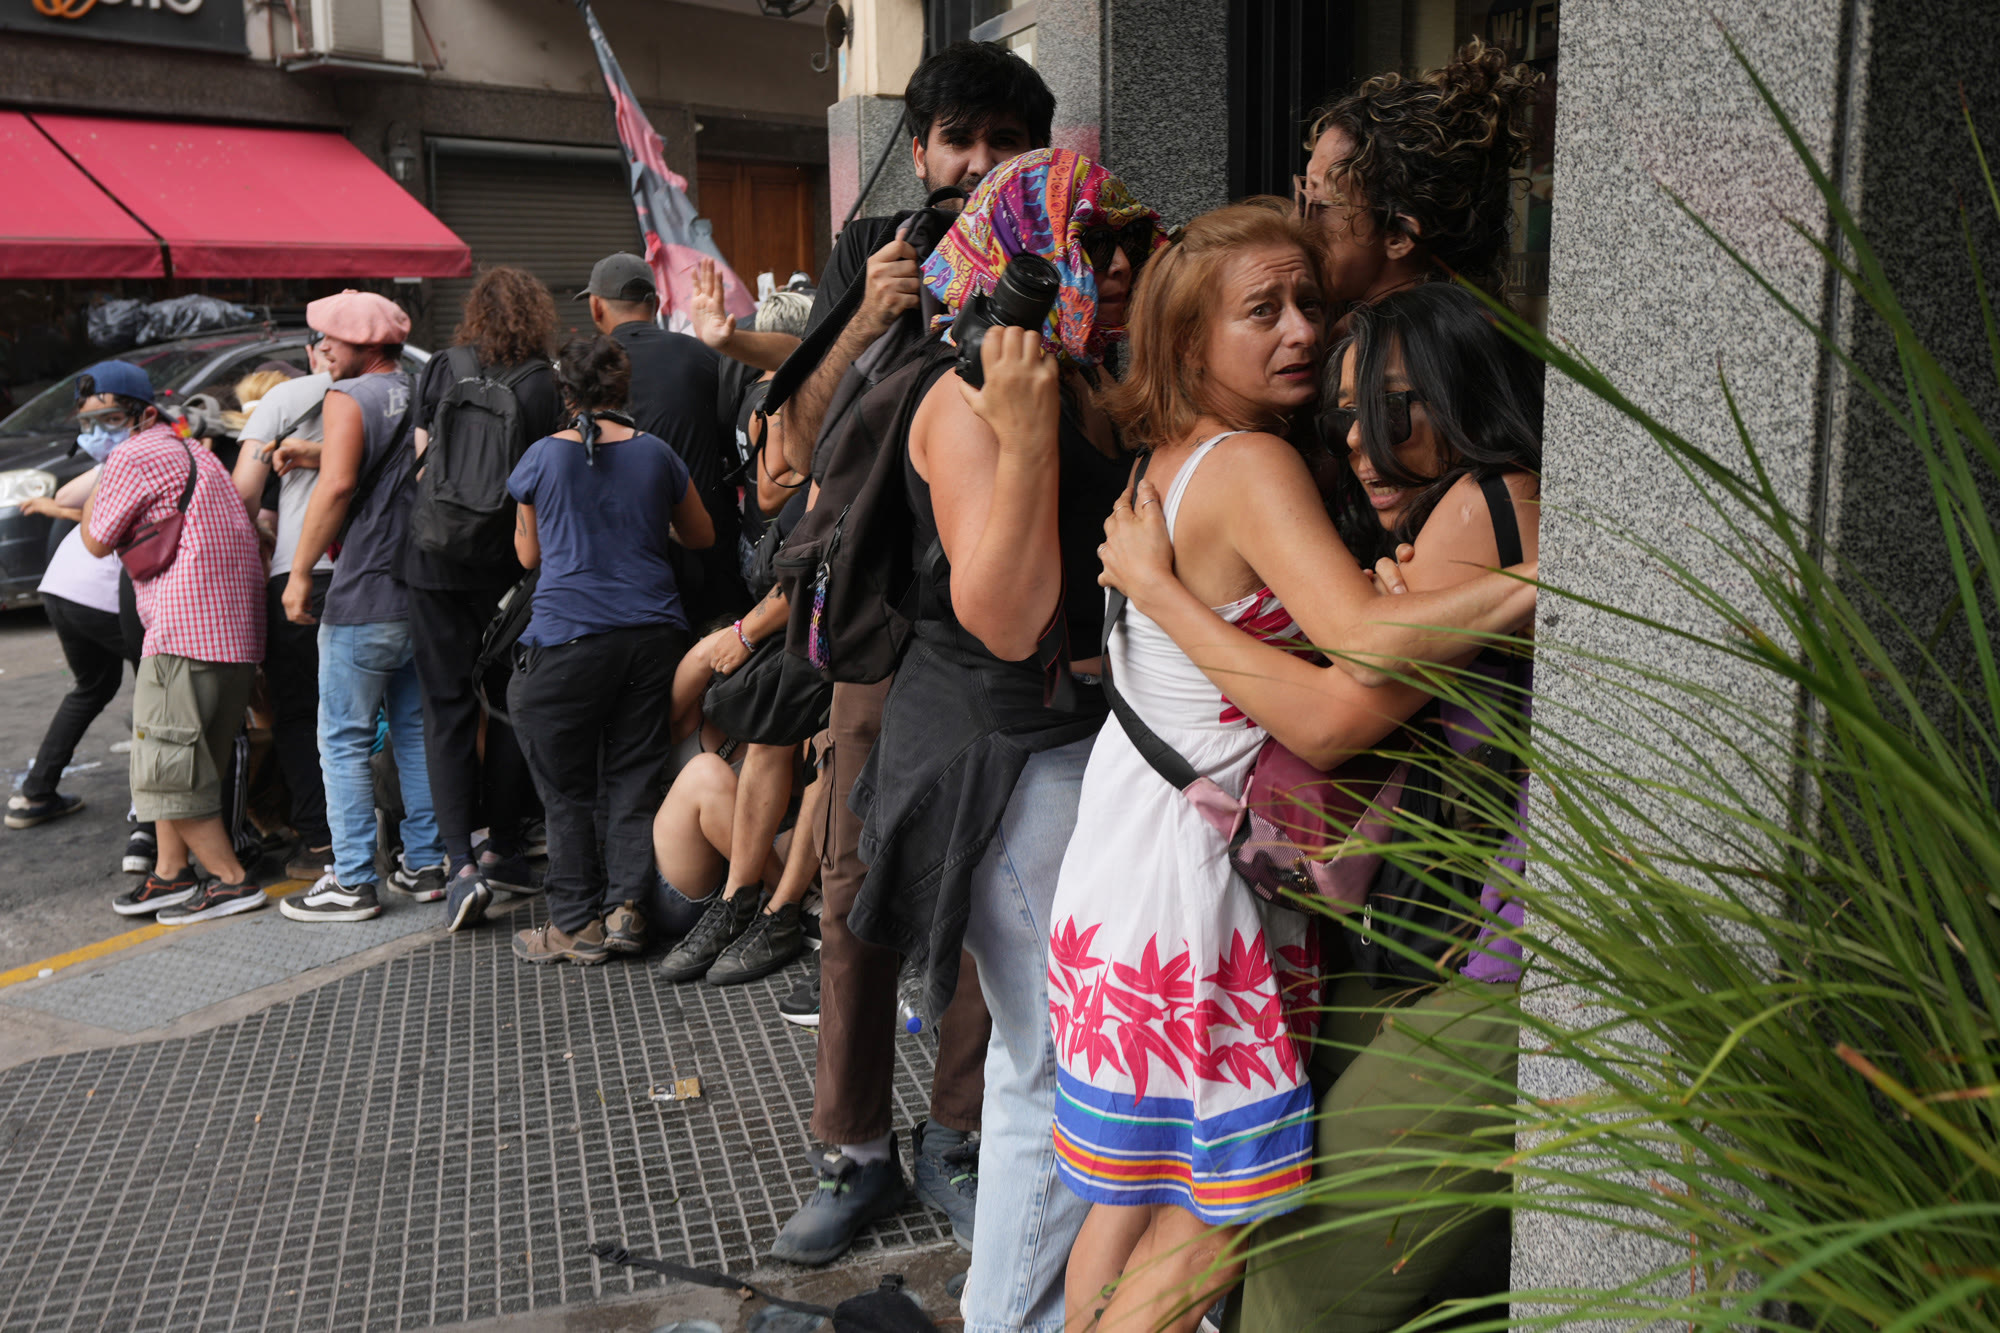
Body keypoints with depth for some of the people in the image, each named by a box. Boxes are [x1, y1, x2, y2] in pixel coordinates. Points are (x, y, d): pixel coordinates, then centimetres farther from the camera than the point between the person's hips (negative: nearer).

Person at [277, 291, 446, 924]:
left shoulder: (348, 398, -10)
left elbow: (338, 483, -22)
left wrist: (300, 572, -16)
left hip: (364, 601, -7)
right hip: (428, 594, 7)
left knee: (344, 741, 0)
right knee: (417, 731, 15)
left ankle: (352, 883, 2)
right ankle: (426, 864, 21)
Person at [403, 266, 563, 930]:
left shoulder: (441, 371, 2)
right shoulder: (546, 386, -5)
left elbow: (419, 462, 5)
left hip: (436, 560, 1)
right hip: (511, 564, -1)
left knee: (447, 708, 5)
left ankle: (461, 865, -5)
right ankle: (501, 849, 20)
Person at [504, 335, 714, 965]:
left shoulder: (543, 457, -1)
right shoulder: (656, 453, 6)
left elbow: (529, 554, 12)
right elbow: (700, 535, 21)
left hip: (568, 637, -3)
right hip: (653, 634, 3)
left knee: (567, 792, 7)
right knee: (636, 779, 10)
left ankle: (578, 925, 10)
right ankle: (628, 903, 5)